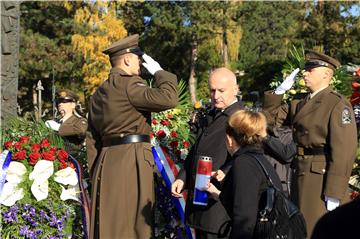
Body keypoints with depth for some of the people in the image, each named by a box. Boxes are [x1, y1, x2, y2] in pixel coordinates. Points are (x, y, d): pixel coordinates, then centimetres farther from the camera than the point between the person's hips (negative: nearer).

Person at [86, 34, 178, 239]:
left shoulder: (99, 93, 17)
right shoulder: (129, 84, -10)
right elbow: (168, 98, -22)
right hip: (132, 162, -9)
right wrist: (159, 72, -4)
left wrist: (96, 174, 21)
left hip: (106, 162, 9)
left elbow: (92, 139, 18)